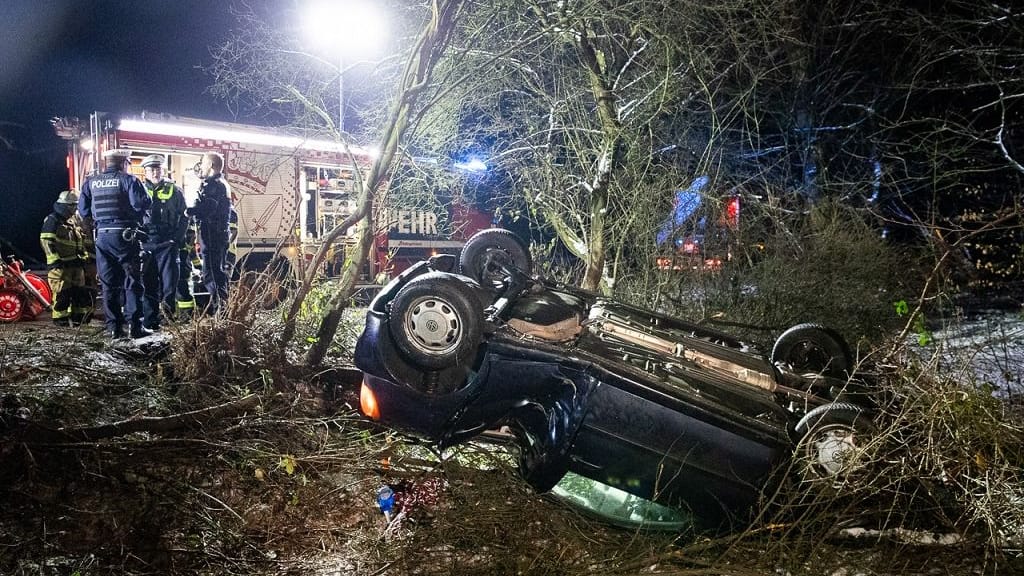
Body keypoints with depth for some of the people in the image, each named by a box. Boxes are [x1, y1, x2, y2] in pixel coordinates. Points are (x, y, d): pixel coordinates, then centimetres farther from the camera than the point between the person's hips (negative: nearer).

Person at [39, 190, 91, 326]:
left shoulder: (73, 221, 19)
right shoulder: (53, 220, -8)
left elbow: (80, 241, 26)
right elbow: (46, 242, -15)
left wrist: (83, 256, 19)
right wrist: (55, 260, -20)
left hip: (75, 262, 8)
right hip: (60, 264, -8)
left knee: (80, 291, 9)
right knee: (62, 293, -7)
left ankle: (78, 317, 17)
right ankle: (60, 318, 1)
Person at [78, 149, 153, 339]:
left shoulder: (91, 182, 10)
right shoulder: (129, 180, -5)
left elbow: (83, 211, 10)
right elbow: (142, 204, -16)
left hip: (102, 236, 4)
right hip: (125, 236, -4)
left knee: (108, 284, 8)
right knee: (132, 281, 0)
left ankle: (113, 327, 9)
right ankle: (134, 325, -4)